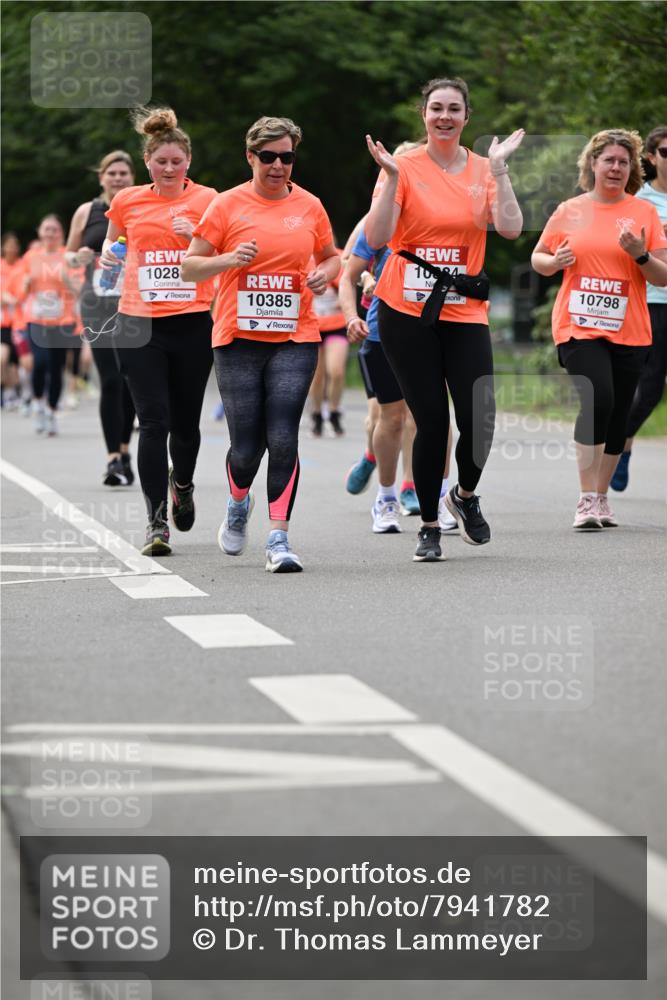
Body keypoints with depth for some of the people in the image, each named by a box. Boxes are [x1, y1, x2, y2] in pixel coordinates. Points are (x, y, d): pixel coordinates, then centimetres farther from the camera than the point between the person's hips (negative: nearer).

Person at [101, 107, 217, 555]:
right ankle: (157, 521, -5)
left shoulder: (206, 200, 2)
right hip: (139, 324, 0)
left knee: (185, 420, 8)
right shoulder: (127, 201, 7)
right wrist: (109, 252, 7)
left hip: (193, 321, 0)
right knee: (154, 421, -8)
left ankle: (182, 483, 40)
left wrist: (195, 237, -17)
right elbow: (112, 238, 25)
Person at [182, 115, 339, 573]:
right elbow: (190, 266, 3)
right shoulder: (228, 205, 1)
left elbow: (331, 256, 23)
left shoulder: (309, 206, 8)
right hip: (239, 338, -1)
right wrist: (230, 259, -15)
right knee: (246, 445, 1)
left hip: (295, 338, 1)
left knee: (283, 438, -12)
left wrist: (326, 273, 0)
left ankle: (279, 537, -8)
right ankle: (238, 503, 34)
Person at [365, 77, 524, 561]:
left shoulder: (483, 170, 5)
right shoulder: (405, 167, -2)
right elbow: (376, 237, -13)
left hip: (465, 312, 2)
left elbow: (510, 228, -10)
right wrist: (391, 176, -19)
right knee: (432, 420, -3)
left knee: (479, 419, -7)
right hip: (407, 312, -2)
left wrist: (499, 168, -12)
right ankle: (429, 526, 14)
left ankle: (465, 495, 24)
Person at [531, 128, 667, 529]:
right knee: (597, 401, -19)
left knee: (618, 414, 5)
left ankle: (601, 498, 20)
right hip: (579, 326, -2)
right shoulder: (569, 211, 5)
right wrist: (554, 262, -6)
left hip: (628, 331, 2)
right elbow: (538, 257, 16)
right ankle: (587, 500, -13)